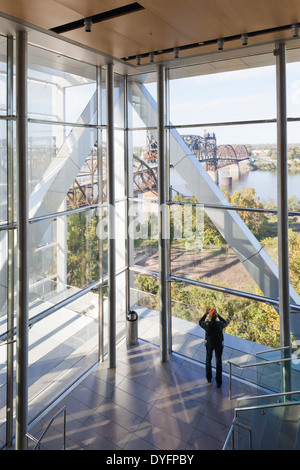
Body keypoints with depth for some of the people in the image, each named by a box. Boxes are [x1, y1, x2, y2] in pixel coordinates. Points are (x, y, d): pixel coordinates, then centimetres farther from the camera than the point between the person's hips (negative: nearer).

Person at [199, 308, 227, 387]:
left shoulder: (206, 324, -25)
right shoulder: (220, 324, -25)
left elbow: (200, 322, 0)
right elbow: (224, 323, 1)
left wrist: (205, 314, 3)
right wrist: (218, 315, 3)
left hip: (209, 344, 0)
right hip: (219, 345, 0)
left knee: (208, 359, 24)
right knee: (218, 362, 14)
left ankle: (209, 377, 38)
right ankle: (219, 382, 18)